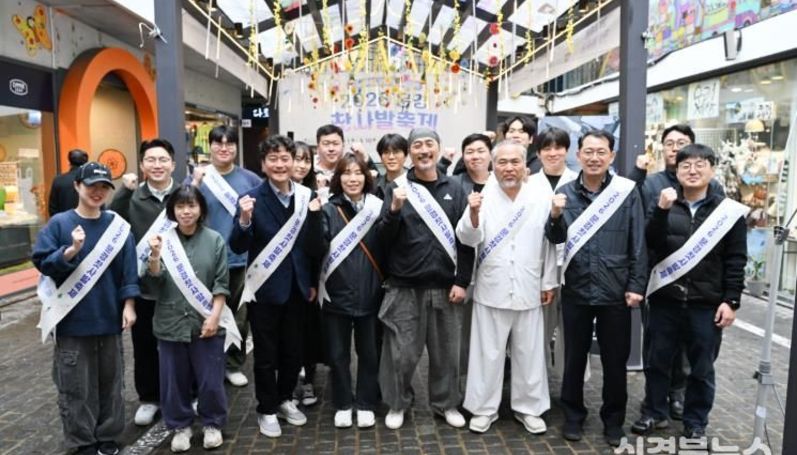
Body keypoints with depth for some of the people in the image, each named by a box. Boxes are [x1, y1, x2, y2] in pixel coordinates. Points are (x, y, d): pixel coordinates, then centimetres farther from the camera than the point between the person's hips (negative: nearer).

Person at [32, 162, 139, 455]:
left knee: (110, 380, 12)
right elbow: (41, 261, -7)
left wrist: (129, 305, -3)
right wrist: (70, 251, -23)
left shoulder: (117, 225, 1)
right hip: (72, 320, -2)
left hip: (109, 317, 2)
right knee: (75, 385, 6)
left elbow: (129, 268, 1)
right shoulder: (59, 224, -4)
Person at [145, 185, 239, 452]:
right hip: (171, 323, 1)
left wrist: (215, 315, -9)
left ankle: (212, 424, 28)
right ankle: (180, 426, 30)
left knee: (210, 379, 7)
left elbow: (222, 283, -2)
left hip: (206, 323, -1)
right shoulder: (163, 239, -1)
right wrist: (155, 255, -19)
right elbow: (154, 283, -4)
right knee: (175, 379, 11)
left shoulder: (215, 240, -2)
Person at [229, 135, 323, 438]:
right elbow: (238, 248, -13)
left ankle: (284, 399, 38)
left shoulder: (306, 197, -1)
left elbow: (314, 249, -2)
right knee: (266, 354, 10)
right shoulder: (252, 199, -11)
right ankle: (267, 410, 29)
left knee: (293, 350, 17)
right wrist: (245, 220, -30)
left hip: (297, 287, 4)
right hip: (265, 288, -3)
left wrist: (315, 215, -16)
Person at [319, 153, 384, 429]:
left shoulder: (377, 207, 1)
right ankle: (342, 404, 29)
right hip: (337, 293, 0)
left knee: (368, 352, 12)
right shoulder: (329, 210, 1)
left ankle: (366, 404, 29)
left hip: (370, 293, 0)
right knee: (338, 353, 11)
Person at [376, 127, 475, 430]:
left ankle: (446, 404, 30)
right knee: (401, 352, 4)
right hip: (405, 286, -1)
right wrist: (395, 209, -20)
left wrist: (462, 281, -2)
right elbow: (383, 237, -3)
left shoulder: (454, 190, 6)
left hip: (445, 286, 2)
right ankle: (397, 404, 25)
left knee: (446, 351, 11)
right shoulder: (398, 188, 2)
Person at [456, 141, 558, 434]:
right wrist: (473, 214, -34)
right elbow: (468, 238, -14)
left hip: (528, 291, 1)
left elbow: (549, 243, 4)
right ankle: (484, 408, 23)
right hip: (491, 291, -1)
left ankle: (528, 408, 29)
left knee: (529, 354, 12)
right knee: (488, 353, 8)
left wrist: (549, 282, 6)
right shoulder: (483, 198, -5)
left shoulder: (541, 198, -2)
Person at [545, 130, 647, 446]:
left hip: (615, 292, -1)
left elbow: (638, 242, -1)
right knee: (574, 357, 13)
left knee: (615, 360, 11)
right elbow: (556, 239, -1)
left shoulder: (627, 191, -3)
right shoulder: (566, 192, 2)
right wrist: (555, 216, -21)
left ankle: (613, 420, 30)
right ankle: (573, 415, 30)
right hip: (576, 290, 1)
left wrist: (636, 285, -5)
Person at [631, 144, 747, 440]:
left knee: (702, 368, 10)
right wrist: (662, 211, -19)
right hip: (665, 299, 2)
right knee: (657, 360, 11)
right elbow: (651, 244, -8)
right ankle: (655, 413, 29)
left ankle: (696, 423, 28)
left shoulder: (728, 210, 0)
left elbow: (736, 260, -1)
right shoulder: (665, 204, 5)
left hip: (706, 303, -1)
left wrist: (731, 301, -6)